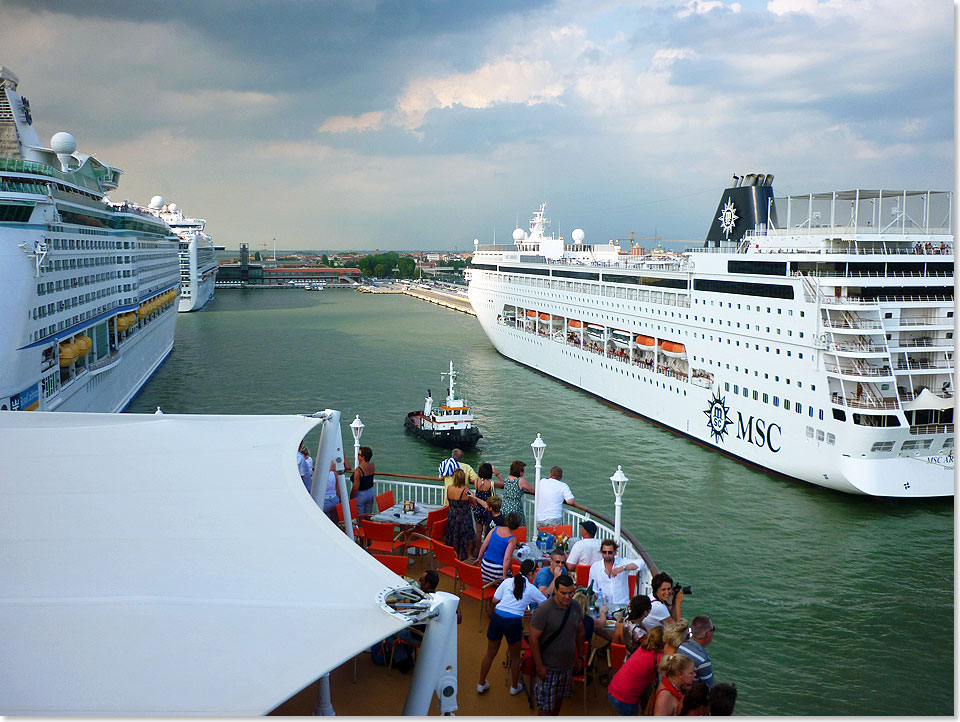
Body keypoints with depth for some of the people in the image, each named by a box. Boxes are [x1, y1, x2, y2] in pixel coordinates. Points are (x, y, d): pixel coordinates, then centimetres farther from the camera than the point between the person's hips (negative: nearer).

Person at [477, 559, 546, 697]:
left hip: (497, 618, 3)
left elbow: (495, 600, 6)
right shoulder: (531, 589, 2)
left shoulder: (507, 582, 6)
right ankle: (515, 687, 36)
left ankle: (481, 684, 33)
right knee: (515, 656, 20)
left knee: (490, 653, 21)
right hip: (514, 622, -3)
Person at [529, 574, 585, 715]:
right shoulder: (543, 611, -22)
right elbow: (534, 639, -19)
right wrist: (539, 666, -18)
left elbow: (580, 633, 12)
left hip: (567, 664, 6)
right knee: (545, 704, -1)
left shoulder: (576, 608, -2)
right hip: (548, 667, -6)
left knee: (559, 698, 21)